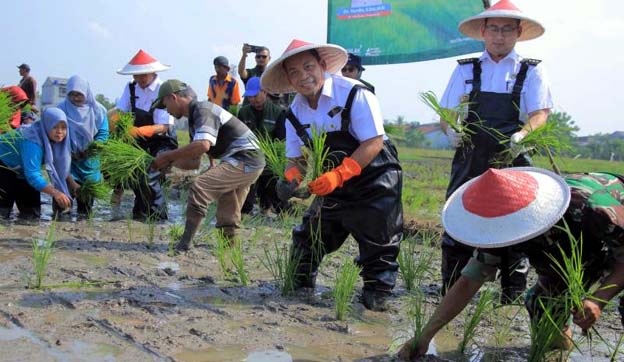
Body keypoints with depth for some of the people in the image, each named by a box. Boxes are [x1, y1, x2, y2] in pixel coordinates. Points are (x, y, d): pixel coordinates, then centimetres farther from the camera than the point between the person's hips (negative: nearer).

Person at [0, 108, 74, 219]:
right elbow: (33, 175, -45)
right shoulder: (32, 142, -39)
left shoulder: (57, 139, -15)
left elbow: (61, 165, -1)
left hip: (20, 170, 8)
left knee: (32, 212, 5)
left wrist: (72, 184, -13)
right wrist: (55, 193, -52)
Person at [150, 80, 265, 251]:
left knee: (200, 187, -19)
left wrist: (168, 156, -22)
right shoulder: (194, 118, 17)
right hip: (249, 164, 11)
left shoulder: (203, 110, -13)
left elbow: (203, 145, -31)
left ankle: (185, 243, -18)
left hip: (245, 159, -11)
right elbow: (194, 162, 18)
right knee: (227, 216, 15)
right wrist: (170, 162, 3)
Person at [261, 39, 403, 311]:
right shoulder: (296, 112, -1)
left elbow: (374, 143, -25)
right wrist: (291, 178, -23)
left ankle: (377, 296, 17)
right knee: (308, 235, 12)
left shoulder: (354, 94, -21)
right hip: (334, 185, 6)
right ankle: (299, 287, 31)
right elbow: (296, 158, 2)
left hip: (375, 179, -6)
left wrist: (338, 174, -34)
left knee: (378, 244, 0)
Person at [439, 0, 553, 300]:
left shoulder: (532, 71, 8)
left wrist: (522, 135, -23)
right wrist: (450, 131, -13)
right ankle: (450, 294, 11)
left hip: (513, 163, -1)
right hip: (469, 161, 1)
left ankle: (513, 296, 14)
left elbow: (540, 114, -2)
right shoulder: (465, 70, 12)